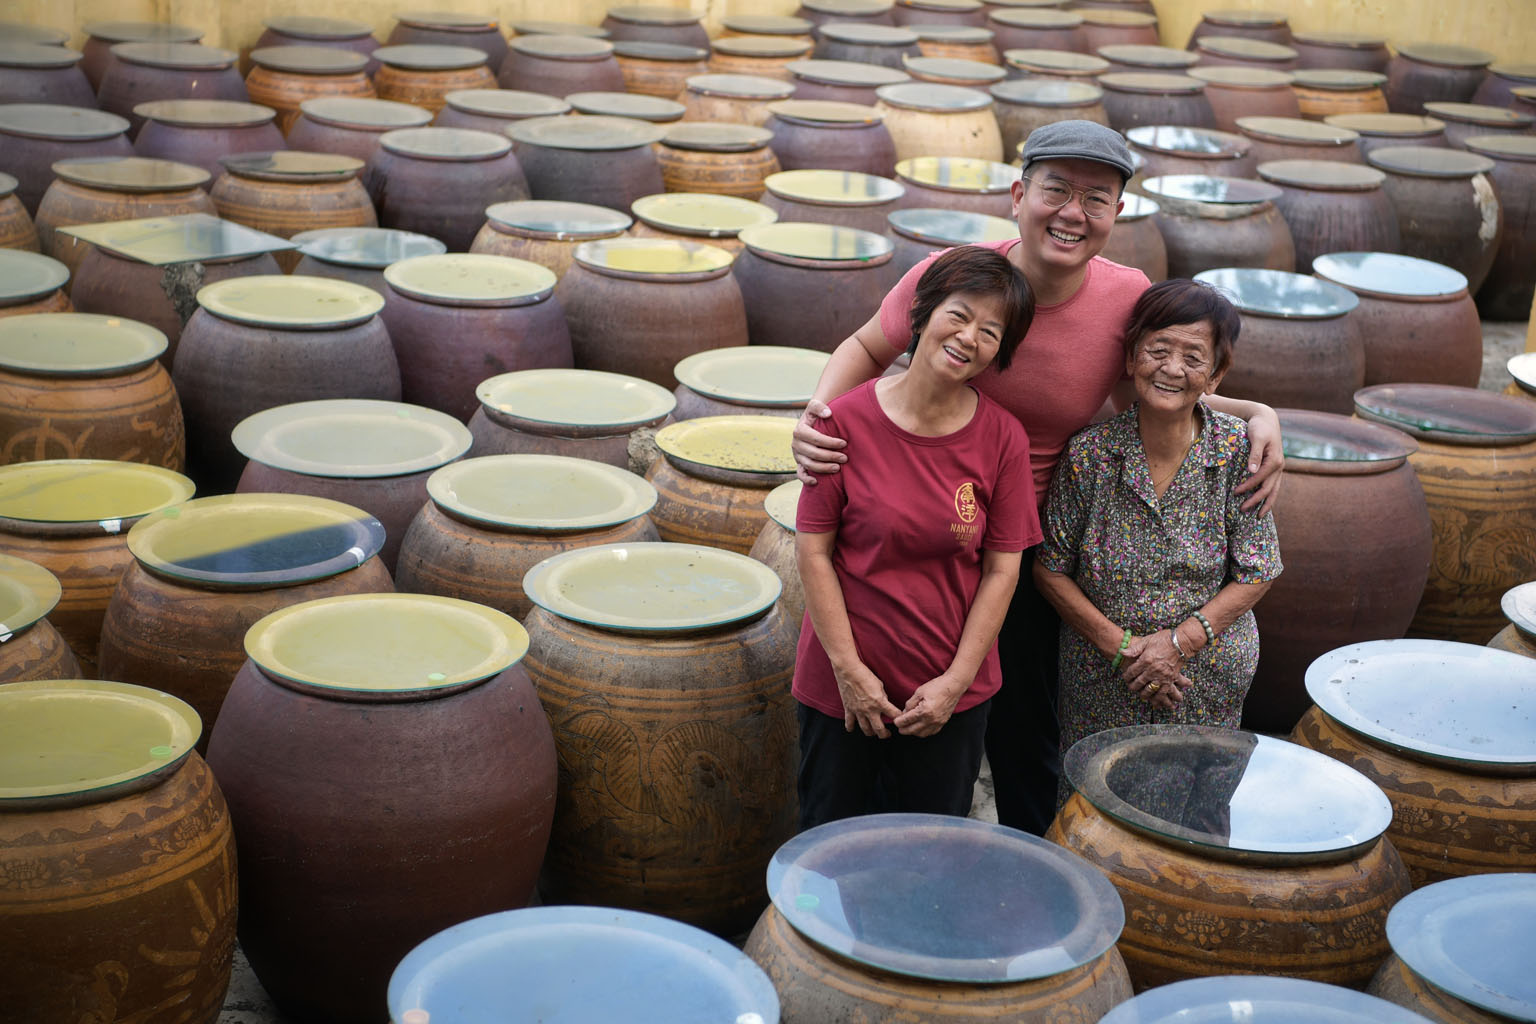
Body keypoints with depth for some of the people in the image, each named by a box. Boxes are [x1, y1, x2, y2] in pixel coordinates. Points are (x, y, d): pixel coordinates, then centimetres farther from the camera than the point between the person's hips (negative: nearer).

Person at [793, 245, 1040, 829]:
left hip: (951, 695, 1)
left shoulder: (1002, 438, -6)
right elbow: (813, 550, -8)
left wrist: (956, 681, -8)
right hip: (841, 688, -1)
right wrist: (849, 669, -10)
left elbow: (1002, 569, -3)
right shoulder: (848, 420, -11)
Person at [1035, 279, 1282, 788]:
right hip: (1101, 683, 0)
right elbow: (1050, 569, -4)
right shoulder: (1089, 454, -12)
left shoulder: (1237, 450, -10)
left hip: (1210, 675, 0)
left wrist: (1179, 641, -16)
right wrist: (1118, 643, -13)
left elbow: (1256, 574, -5)